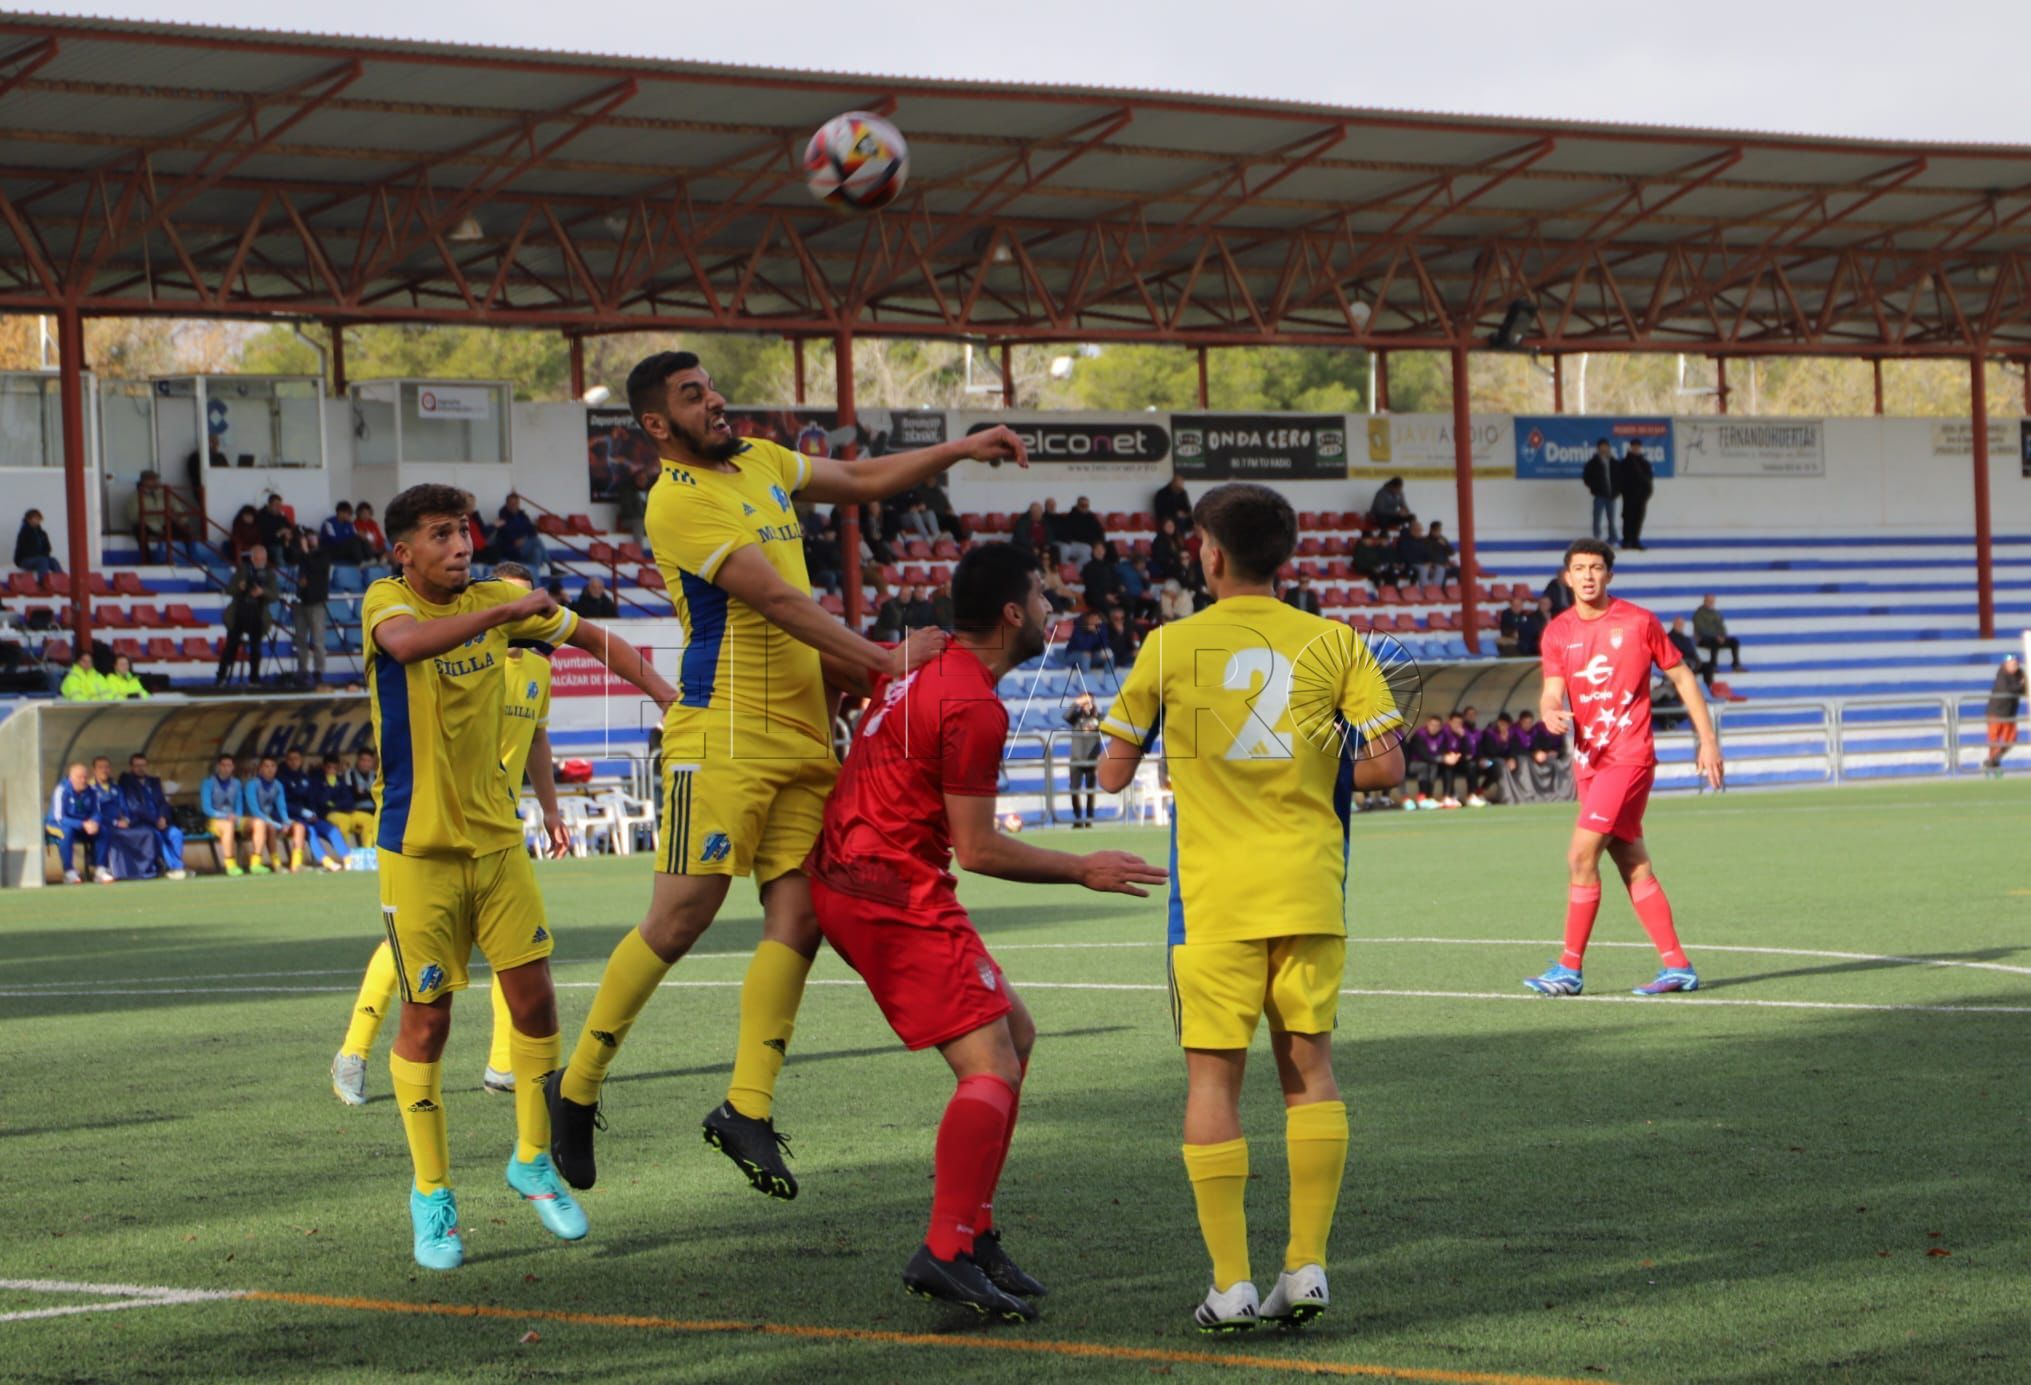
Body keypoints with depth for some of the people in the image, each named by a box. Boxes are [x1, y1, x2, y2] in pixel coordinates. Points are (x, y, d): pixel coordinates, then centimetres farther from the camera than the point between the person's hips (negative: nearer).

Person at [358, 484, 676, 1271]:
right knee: (426, 1017, 1)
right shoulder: (386, 603, -12)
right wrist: (505, 612, -43)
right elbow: (408, 642, -37)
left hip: (496, 837, 4)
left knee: (533, 998, 1)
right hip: (417, 848, -4)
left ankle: (533, 1162, 21)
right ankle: (431, 1196, 13)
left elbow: (593, 640, 16)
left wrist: (669, 698, 5)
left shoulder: (496, 601, 3)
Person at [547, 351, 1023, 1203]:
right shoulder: (678, 500, -11)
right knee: (680, 920, -7)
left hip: (804, 733, 8)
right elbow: (773, 599, -18)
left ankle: (748, 1108, 2)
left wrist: (960, 451, 20)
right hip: (724, 738, -8)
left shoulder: (759, 463, 16)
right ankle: (577, 1088, 6)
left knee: (798, 921, -1)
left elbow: (862, 482, 30)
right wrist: (884, 660, -18)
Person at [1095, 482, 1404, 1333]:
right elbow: (1386, 764, -2)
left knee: (1214, 1078, 3)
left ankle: (1231, 1286, -1)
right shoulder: (1332, 643, 3)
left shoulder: (1171, 647, -1)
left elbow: (1113, 773, 5)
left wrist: (1128, 754, 27)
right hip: (1309, 889, 2)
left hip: (1215, 897, -2)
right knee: (1308, 1066, 12)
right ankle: (1306, 1267, 8)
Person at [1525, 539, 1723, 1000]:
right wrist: (1549, 714, -25)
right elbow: (1552, 694, 0)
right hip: (1588, 761, 6)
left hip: (1628, 757, -6)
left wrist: (1708, 740, 3)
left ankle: (1570, 969, -7)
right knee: (1634, 866, 8)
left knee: (1582, 856, -13)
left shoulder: (1638, 622, -4)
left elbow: (1682, 676, 4)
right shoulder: (1558, 633, 6)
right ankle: (1677, 966, 14)